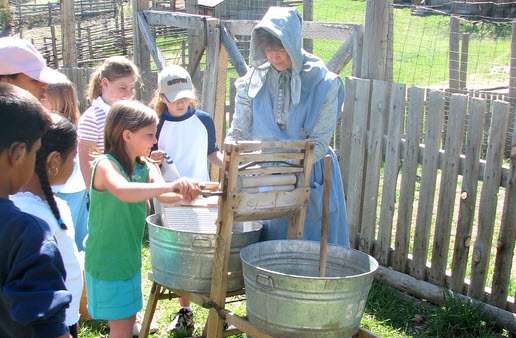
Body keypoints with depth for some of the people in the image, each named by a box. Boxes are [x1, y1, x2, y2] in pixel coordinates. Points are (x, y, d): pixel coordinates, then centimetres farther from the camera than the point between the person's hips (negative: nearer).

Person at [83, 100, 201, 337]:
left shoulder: (147, 168, 3)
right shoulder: (105, 164, -20)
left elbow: (163, 195, -13)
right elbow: (123, 191, -42)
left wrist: (182, 194, -35)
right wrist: (170, 185, -49)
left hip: (130, 258, 7)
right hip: (106, 261, -7)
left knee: (130, 317, 17)